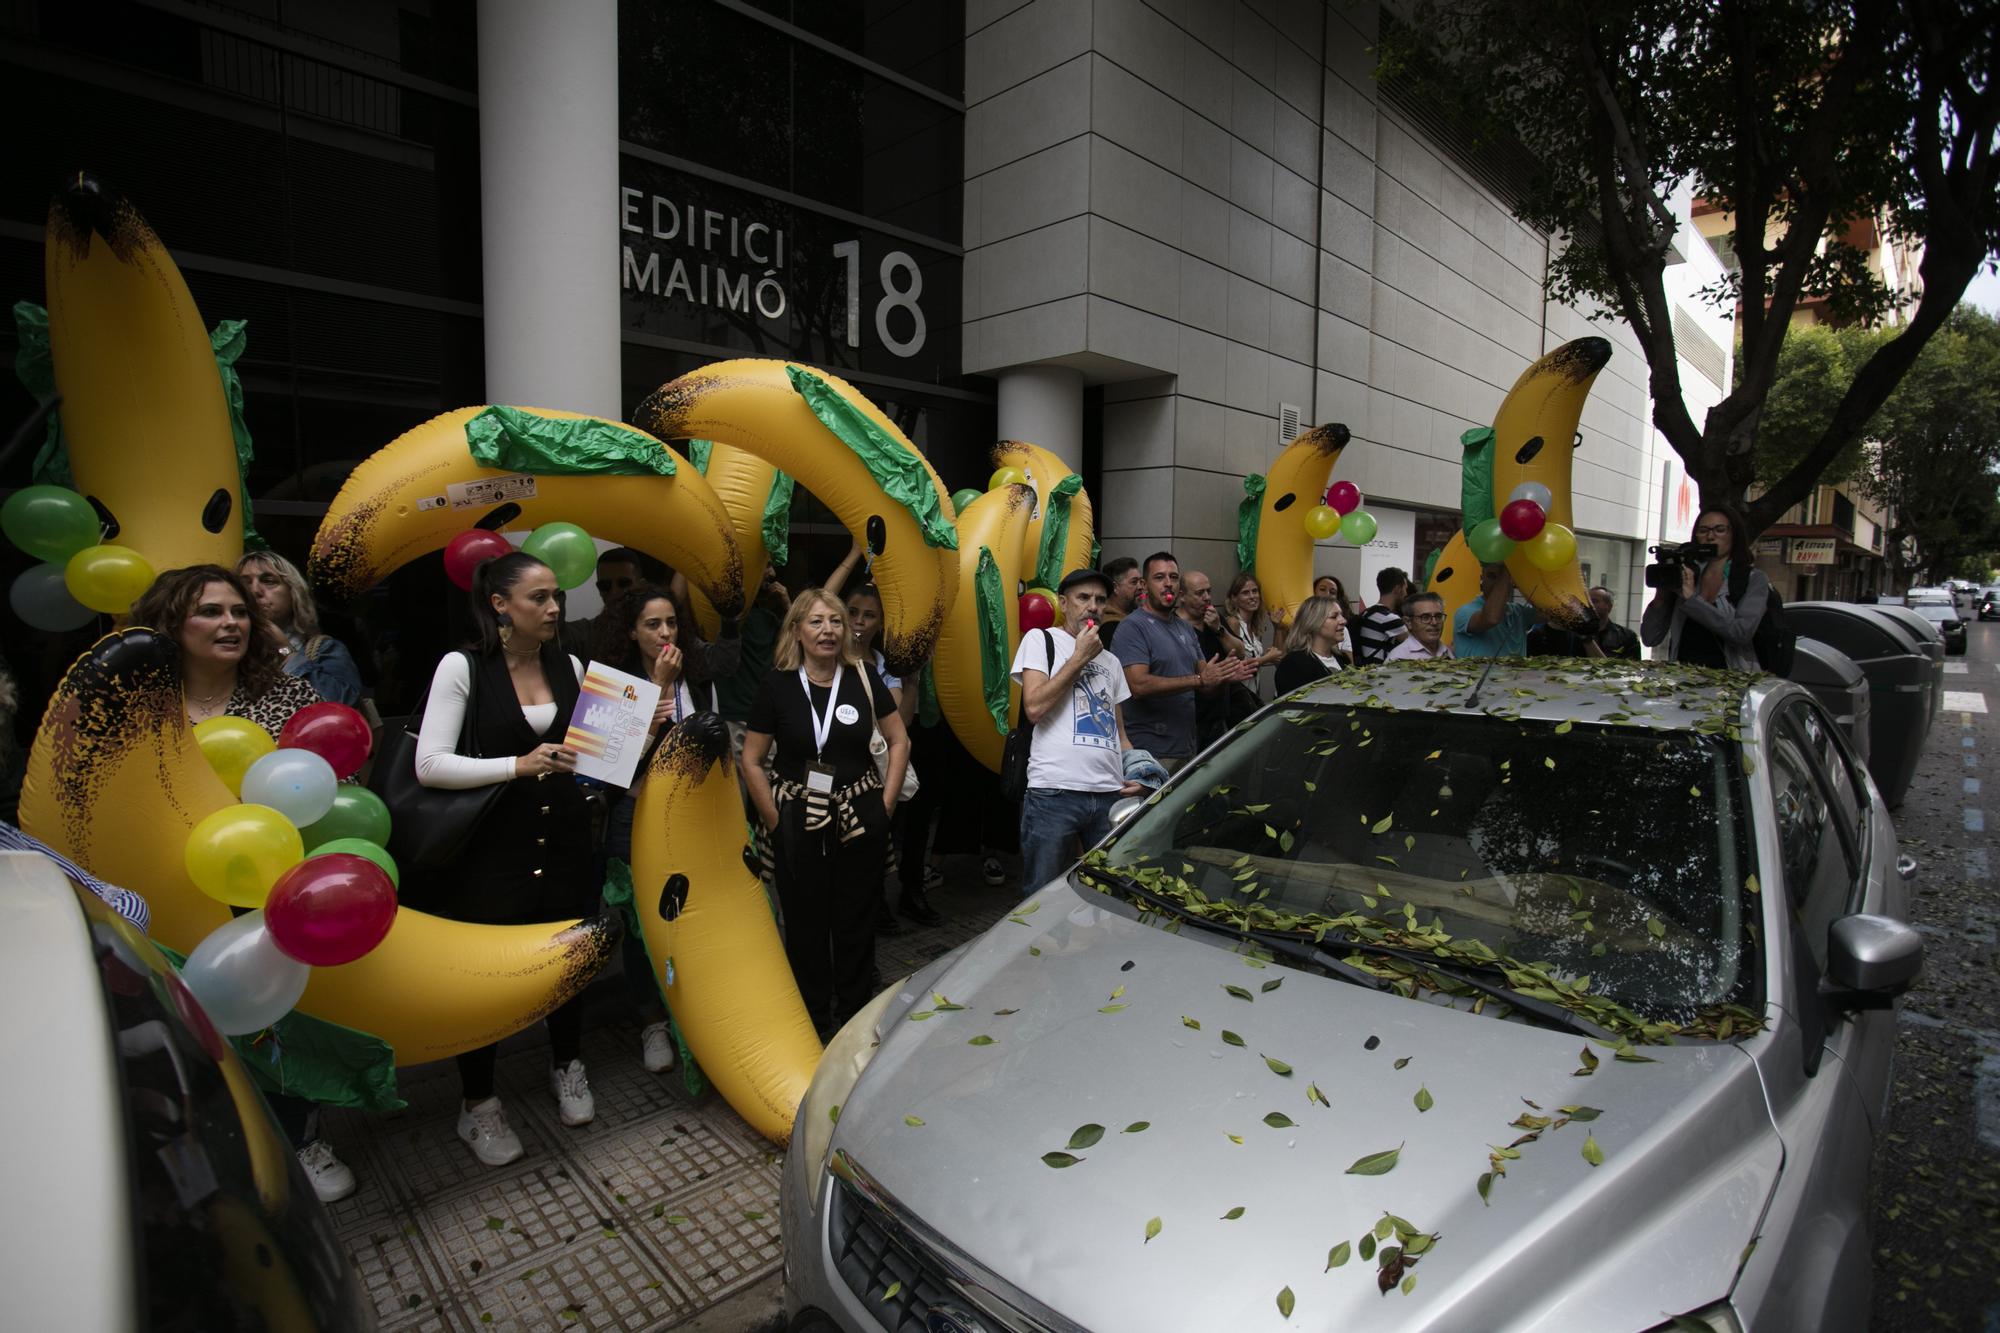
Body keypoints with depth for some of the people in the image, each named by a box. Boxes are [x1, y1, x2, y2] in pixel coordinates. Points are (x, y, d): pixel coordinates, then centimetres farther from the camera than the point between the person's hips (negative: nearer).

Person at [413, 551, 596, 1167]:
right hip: (491, 846, -4)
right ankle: (477, 1103, 29)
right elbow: (429, 765, -15)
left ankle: (566, 1066, 40)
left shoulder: (568, 666, 5)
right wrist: (519, 765, -23)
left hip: (563, 841, 4)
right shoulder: (463, 667, -10)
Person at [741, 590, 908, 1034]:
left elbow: (899, 741, 7)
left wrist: (885, 803, 1)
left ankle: (856, 1020, 29)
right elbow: (751, 761, 0)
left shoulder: (863, 677, 0)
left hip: (859, 822, 2)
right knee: (806, 927, 9)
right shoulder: (777, 685, -4)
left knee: (856, 925, 11)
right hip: (799, 824, -1)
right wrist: (776, 822, -4)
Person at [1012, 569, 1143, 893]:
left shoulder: (1110, 661, 22)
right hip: (1055, 793, -5)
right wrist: (1080, 657, -4)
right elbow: (1034, 708, -9)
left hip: (1110, 794, 5)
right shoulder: (1040, 639, 6)